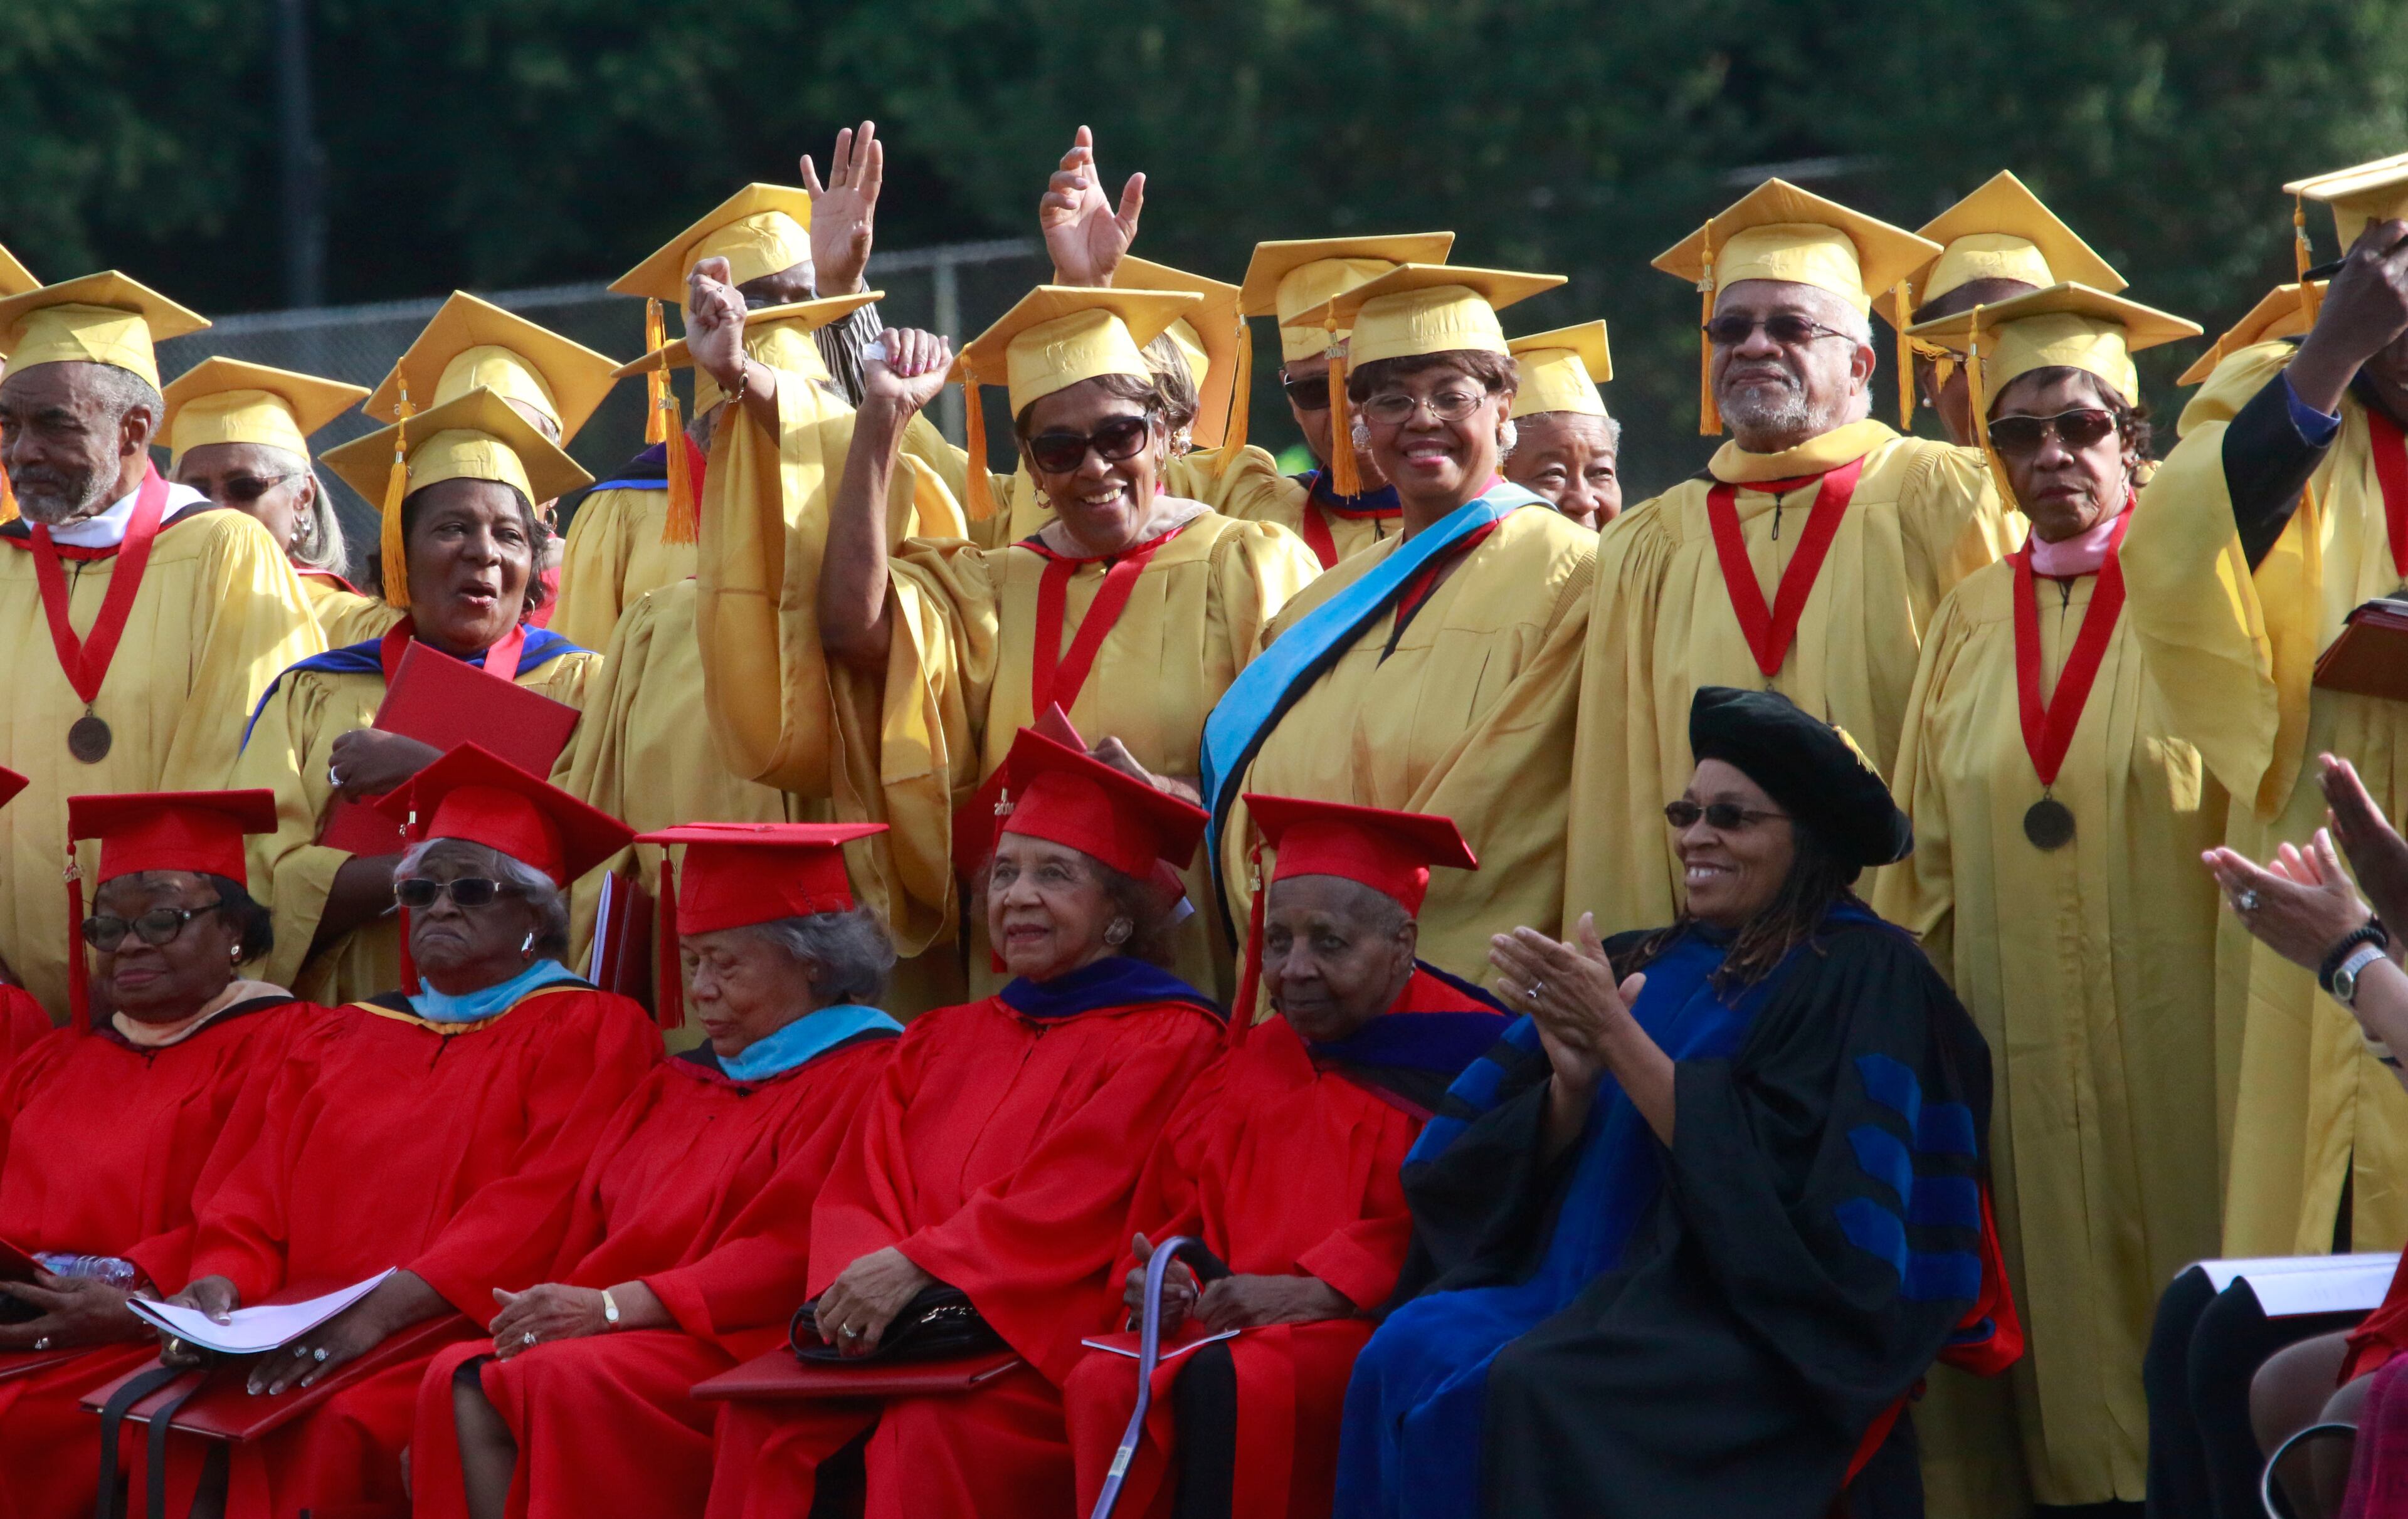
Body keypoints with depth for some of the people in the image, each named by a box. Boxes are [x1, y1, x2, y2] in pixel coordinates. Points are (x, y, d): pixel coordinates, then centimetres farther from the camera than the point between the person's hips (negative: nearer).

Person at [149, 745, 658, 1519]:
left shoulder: (588, 1032, 4)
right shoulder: (345, 1040, 24)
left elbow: (541, 1208, -10)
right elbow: (257, 1193, 16)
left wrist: (387, 1307, -22)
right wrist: (225, 1281, -8)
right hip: (296, 1338, 5)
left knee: (339, 1433, -35)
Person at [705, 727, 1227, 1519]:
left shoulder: (1164, 1039, 5)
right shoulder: (941, 1040, 26)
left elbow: (1069, 1205, -8)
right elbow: (859, 1192, 15)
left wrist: (914, 1268, -18)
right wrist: (858, 1281, -10)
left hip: (1045, 1340, -5)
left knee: (932, 1436, -37)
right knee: (763, 1418, -25)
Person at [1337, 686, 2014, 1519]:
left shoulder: (1862, 975, -5)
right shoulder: (1655, 965, 15)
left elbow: (1759, 1174, -16)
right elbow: (1524, 1167, 11)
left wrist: (1617, 1037, -17)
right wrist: (1571, 1083, -10)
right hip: (1588, 1282, 7)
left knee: (1530, 1393, -32)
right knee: (1407, 1354, -21)